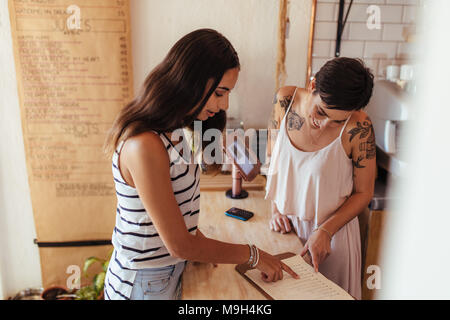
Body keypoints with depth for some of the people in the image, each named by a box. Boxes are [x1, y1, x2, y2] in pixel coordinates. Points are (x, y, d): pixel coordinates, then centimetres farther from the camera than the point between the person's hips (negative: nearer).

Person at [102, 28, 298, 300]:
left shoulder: (174, 131, -1)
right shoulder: (145, 147, -29)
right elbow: (179, 245, -23)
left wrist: (199, 238, -5)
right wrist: (252, 255, -14)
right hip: (145, 284, -7)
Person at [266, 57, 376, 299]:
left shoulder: (358, 128, -24)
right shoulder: (285, 100, -15)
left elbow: (363, 192, -11)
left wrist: (326, 231, -20)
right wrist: (275, 208, -5)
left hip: (331, 228, -3)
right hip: (286, 224, 3)